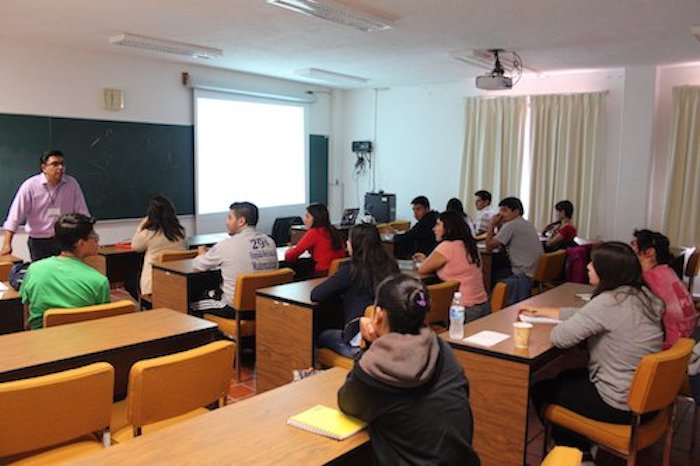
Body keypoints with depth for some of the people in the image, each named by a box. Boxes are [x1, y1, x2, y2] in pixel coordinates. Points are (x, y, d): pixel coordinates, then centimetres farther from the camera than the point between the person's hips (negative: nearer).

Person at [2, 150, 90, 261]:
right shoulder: (30, 186, -7)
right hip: (39, 243, -1)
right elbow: (15, 215, -7)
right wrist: (7, 244, -11)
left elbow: (83, 214, 3)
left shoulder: (72, 184, -1)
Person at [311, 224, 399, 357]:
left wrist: (340, 291, 2)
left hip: (361, 343, -6)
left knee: (321, 337, 26)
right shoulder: (390, 265, -2)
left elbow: (315, 295, -15)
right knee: (330, 334, 32)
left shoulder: (352, 269, -17)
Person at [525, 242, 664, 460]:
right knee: (565, 378, 27)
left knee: (540, 390, 12)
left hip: (621, 405, -9)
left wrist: (559, 326, -2)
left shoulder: (608, 302, -27)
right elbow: (584, 315, 12)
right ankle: (581, 449, 36)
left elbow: (560, 337, -24)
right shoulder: (644, 295, 1)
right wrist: (544, 311, 16)